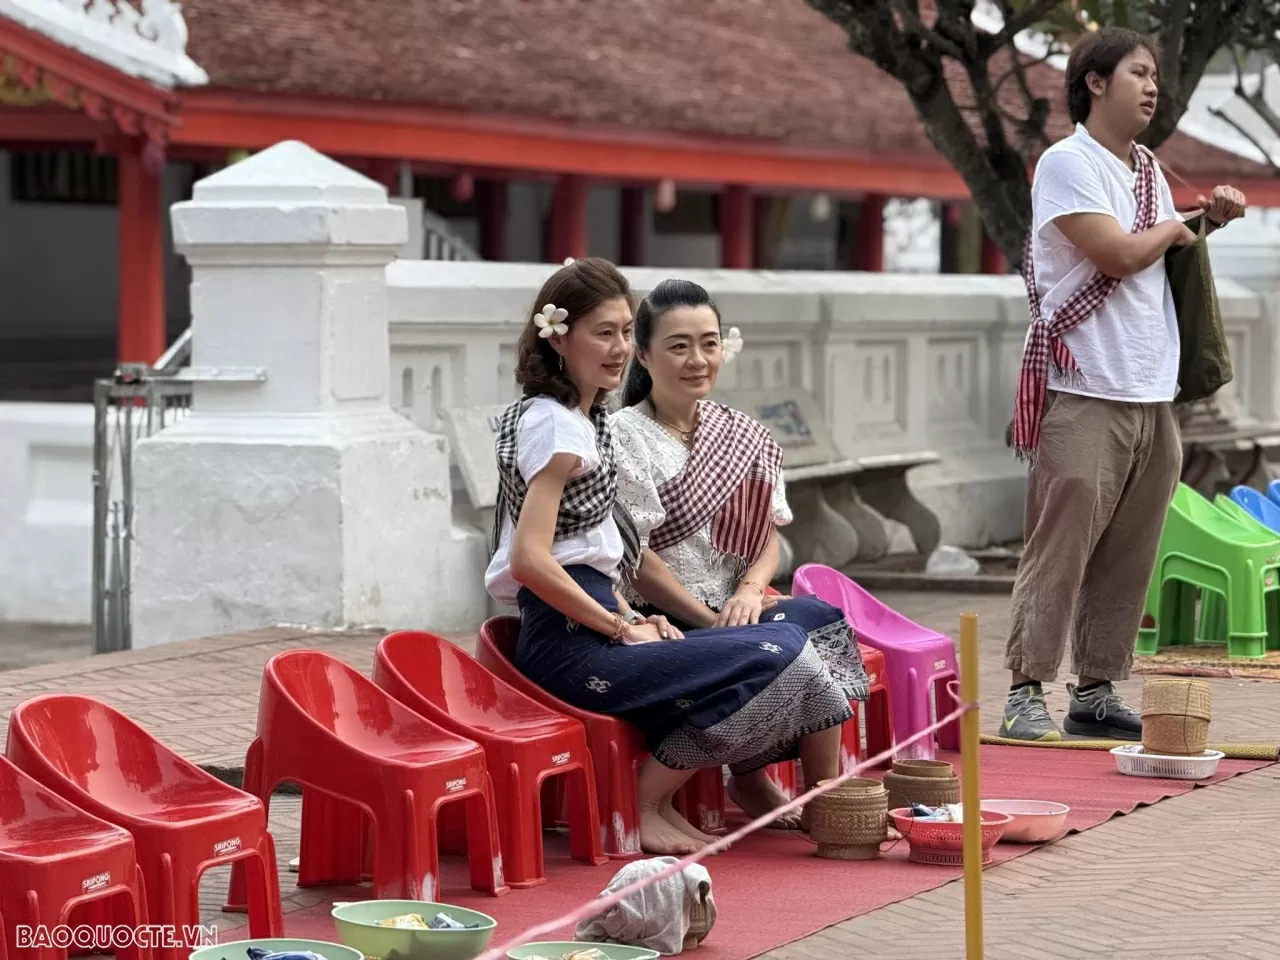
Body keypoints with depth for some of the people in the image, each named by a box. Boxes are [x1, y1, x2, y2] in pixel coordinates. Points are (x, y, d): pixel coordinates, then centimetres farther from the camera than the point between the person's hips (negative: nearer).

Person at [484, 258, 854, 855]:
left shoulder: (584, 420, 19)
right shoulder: (555, 425, -11)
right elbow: (530, 561, -21)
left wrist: (630, 619, 7)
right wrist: (620, 627, -14)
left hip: (591, 624, 9)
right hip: (570, 644, -9)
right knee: (777, 658, -16)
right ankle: (641, 807, -9)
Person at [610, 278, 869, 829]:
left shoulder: (743, 437, 14)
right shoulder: (625, 437, -6)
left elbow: (768, 534, 12)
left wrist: (749, 590, -10)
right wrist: (712, 621, -16)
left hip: (735, 610, 6)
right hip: (663, 623, -6)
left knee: (822, 620, -22)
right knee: (815, 623, -25)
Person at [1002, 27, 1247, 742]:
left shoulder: (1149, 170, 18)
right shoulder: (1067, 163, -6)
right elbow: (1118, 254, -15)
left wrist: (1210, 221, 10)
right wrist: (1175, 226, 2)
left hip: (1154, 392, 7)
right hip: (1086, 391, -7)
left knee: (1128, 555, 7)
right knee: (1061, 549, -7)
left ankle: (1098, 691, 12)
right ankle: (1028, 691, -3)